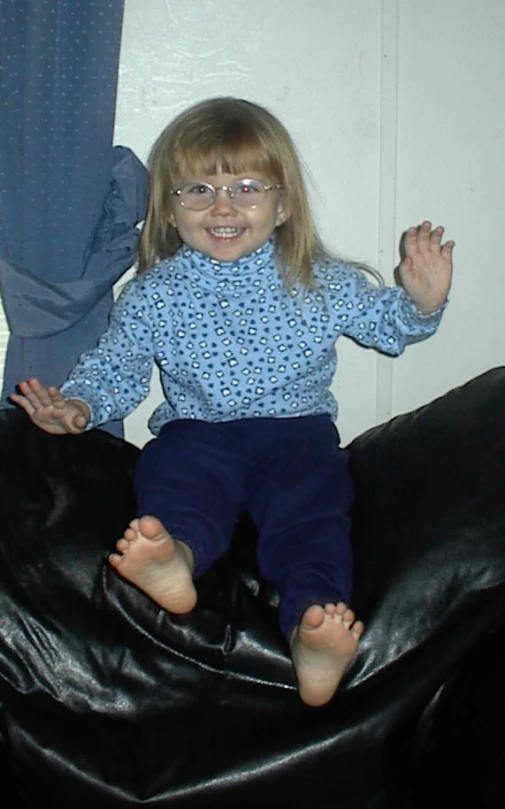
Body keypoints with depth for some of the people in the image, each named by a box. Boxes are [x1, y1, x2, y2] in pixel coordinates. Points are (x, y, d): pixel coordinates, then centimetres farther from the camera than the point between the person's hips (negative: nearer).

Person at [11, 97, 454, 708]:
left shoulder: (322, 284, 7)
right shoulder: (153, 296, 7)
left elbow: (389, 326, 18)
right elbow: (113, 370, 13)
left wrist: (423, 300, -4)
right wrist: (78, 406, -7)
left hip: (297, 431, 0)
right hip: (197, 430, 1)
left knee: (310, 504, -30)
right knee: (172, 474, -32)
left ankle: (313, 623, -50)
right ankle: (177, 553, -62)